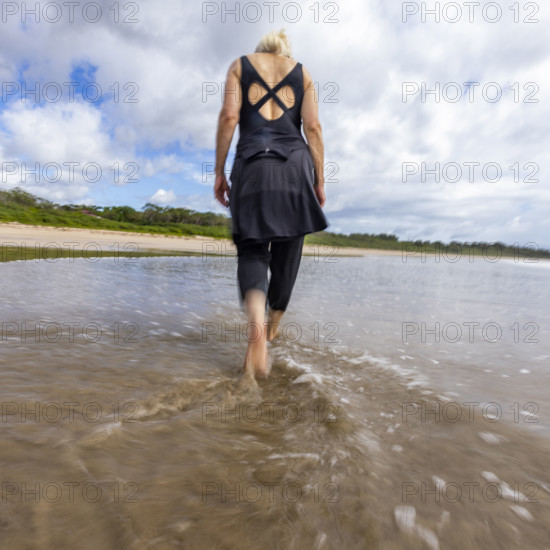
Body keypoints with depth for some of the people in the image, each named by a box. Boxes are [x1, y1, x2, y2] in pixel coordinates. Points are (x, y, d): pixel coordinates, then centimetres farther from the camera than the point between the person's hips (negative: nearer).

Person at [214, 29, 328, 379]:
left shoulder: (241, 64, 19)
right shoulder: (302, 73, 20)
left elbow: (229, 117, 2)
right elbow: (313, 127, 6)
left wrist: (219, 172, 2)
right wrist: (320, 181, 6)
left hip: (252, 163, -1)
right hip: (295, 163, 1)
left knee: (251, 250, -1)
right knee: (287, 252, 10)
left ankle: (257, 326, -28)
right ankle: (274, 325, 23)